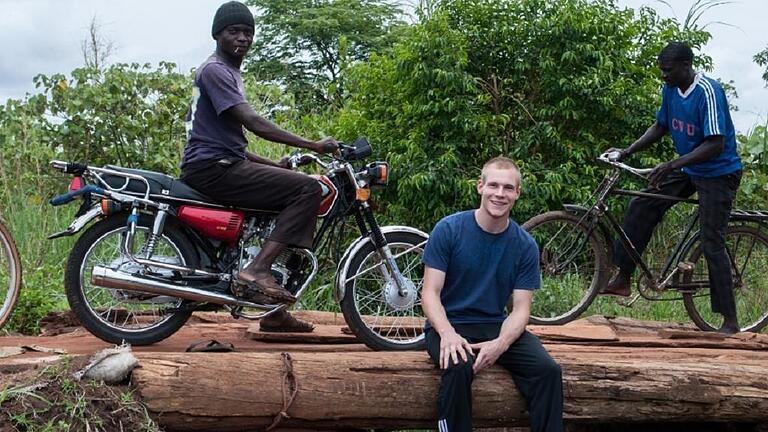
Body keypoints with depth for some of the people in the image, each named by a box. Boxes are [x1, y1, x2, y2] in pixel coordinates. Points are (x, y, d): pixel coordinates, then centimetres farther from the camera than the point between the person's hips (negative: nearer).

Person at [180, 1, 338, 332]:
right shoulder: (214, 70, -8)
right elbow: (253, 123, -21)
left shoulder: (229, 73, 24)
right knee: (307, 188, -18)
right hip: (211, 168, -10)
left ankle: (274, 311, 16)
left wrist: (273, 165, 18)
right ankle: (256, 271, -26)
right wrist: (313, 146, -22)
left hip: (223, 167, 10)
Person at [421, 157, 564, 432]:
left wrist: (500, 344, -23)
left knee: (548, 370, -23)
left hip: (497, 327, 3)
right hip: (449, 325, -3)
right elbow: (430, 293, -8)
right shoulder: (448, 230, -8)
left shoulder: (525, 245, 0)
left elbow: (520, 309, -2)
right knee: (459, 367, -36)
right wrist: (448, 333, -28)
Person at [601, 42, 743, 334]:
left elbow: (715, 144, -30)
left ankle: (730, 321, -1)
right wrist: (627, 152, 2)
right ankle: (622, 280, 4)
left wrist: (670, 166, -35)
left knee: (712, 243, -9)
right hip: (688, 170, 8)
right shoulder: (670, 90, -1)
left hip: (718, 174, -8)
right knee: (641, 206, -3)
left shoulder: (707, 92, -25)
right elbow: (661, 127, 14)